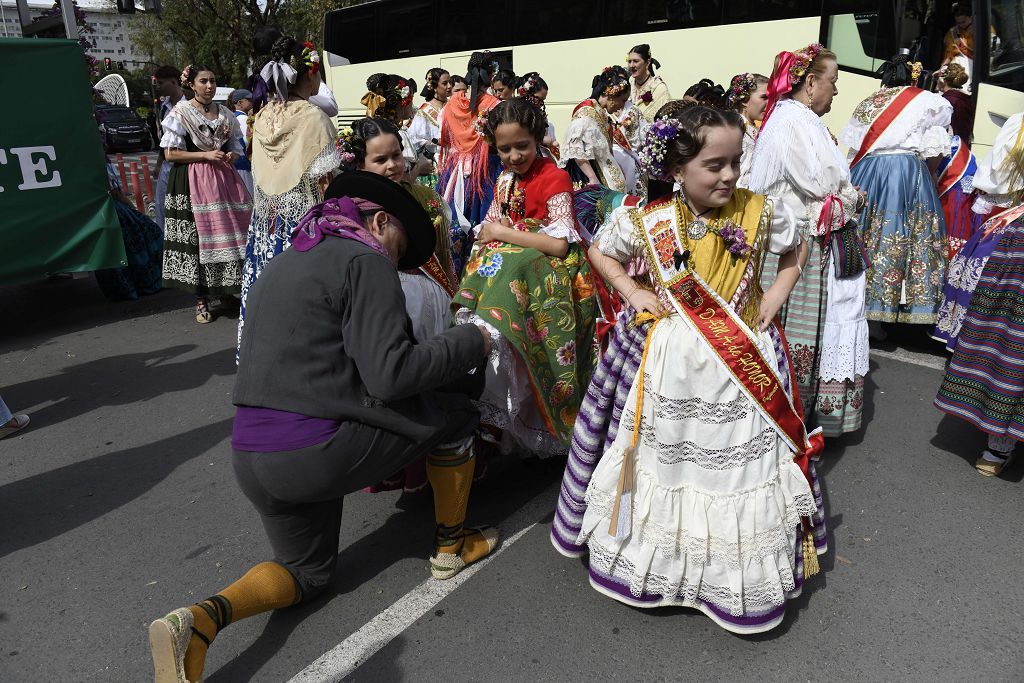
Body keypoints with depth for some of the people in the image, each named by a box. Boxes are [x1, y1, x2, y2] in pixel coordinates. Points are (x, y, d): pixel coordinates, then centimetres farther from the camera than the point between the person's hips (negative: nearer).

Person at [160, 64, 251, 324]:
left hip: (224, 179, 4)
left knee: (230, 232, -1)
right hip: (194, 182, -4)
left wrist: (231, 156, -2)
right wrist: (206, 155, -13)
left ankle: (227, 291, 13)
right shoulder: (181, 112, 0)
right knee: (198, 235, -4)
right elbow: (170, 153, -5)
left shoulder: (225, 113, 14)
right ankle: (201, 300, 3)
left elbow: (236, 148, 22)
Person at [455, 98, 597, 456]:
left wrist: (503, 233, -14)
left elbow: (560, 243, -20)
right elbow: (490, 228, 17)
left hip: (550, 270, -7)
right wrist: (486, 240, -9)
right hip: (507, 263, 7)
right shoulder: (505, 178, 12)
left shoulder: (554, 178, -10)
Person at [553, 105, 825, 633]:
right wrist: (630, 291, -5)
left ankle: (742, 573, 32)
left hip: (743, 359, 1)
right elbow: (601, 251, 9)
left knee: (741, 462, 8)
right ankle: (653, 557, 37)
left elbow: (795, 252, 12)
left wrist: (774, 298, -2)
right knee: (662, 457, 14)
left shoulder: (761, 213, -8)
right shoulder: (647, 222, -10)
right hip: (668, 359, 0)